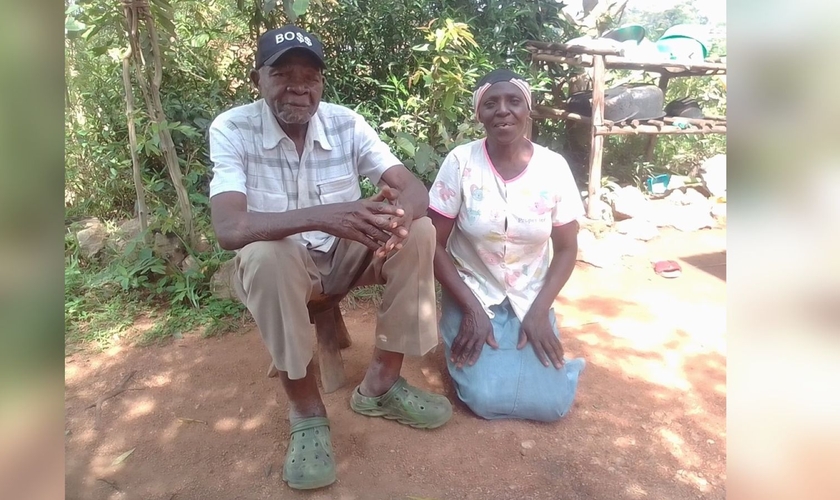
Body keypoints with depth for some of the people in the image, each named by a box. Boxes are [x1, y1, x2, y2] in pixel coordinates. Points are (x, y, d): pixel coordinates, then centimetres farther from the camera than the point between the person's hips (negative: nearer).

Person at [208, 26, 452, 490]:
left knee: (419, 232, -19)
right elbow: (229, 229, -30)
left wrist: (397, 214, -40)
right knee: (266, 255, -36)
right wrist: (319, 216, -45)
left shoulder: (346, 123, -9)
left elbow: (415, 190, -15)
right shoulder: (232, 129, -16)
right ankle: (305, 409, -16)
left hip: (345, 255, 3)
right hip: (279, 264, -3)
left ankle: (380, 384, -8)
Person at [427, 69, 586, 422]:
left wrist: (539, 312, -11)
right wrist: (471, 309, -16)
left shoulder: (554, 167, -7)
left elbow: (566, 249, 0)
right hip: (471, 296, -2)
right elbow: (433, 245, -10)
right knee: (486, 398, -19)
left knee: (552, 402, -12)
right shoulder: (460, 162, -13)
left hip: (529, 300, 2)